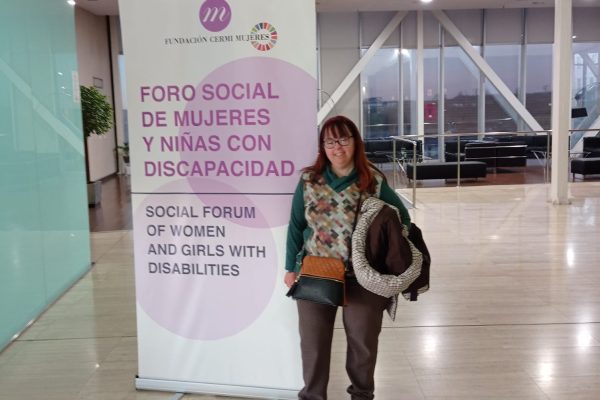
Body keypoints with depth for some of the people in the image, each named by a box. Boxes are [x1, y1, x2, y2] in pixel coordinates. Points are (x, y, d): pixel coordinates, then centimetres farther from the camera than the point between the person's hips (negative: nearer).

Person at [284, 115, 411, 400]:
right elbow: (295, 226, 5)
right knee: (313, 340, 10)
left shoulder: (374, 181, -4)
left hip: (364, 275, 0)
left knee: (363, 339, 14)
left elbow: (402, 217, 6)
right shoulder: (308, 180, -1)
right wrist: (291, 268, 4)